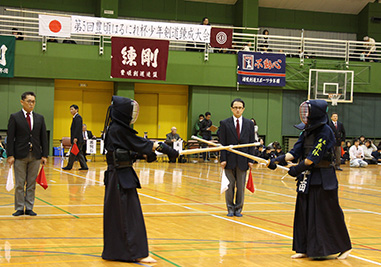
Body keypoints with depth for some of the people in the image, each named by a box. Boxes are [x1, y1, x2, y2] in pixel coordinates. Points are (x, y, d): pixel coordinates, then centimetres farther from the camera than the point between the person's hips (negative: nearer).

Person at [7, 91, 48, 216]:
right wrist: (10, 155, -10)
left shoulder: (40, 118, 11)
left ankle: (29, 208, 12)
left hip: (35, 156, 3)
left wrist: (44, 155, 3)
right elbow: (10, 138, -3)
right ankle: (19, 208, 9)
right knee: (19, 184, 1)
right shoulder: (14, 117, 1)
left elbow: (44, 138, 10)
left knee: (32, 184, 6)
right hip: (20, 156, -3)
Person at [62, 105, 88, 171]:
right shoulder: (75, 117, 19)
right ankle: (84, 166, 10)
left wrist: (75, 138, -25)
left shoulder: (78, 117, -12)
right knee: (78, 153, 10)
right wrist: (72, 138, 21)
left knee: (73, 153, -3)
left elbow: (78, 128, -21)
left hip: (77, 139, -10)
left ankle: (69, 166, 4)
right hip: (76, 139, 10)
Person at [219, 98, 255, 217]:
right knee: (229, 186, 5)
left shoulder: (249, 124, 6)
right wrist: (223, 159, -8)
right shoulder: (224, 123, 2)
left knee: (241, 186, 6)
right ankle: (230, 208, 17)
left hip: (243, 159, 1)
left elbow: (252, 143, 6)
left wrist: (251, 160, -1)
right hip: (230, 159, -1)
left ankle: (238, 209, 16)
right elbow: (222, 143, -1)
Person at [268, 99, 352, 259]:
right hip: (307, 178, 8)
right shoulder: (306, 132, 9)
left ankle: (344, 247, 15)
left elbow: (313, 157, -20)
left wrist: (298, 168, -18)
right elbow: (296, 152, 5)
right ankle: (304, 249, 16)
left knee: (329, 214, 0)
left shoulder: (325, 132, -15)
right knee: (304, 213, 8)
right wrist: (278, 160, -7)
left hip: (323, 180, -8)